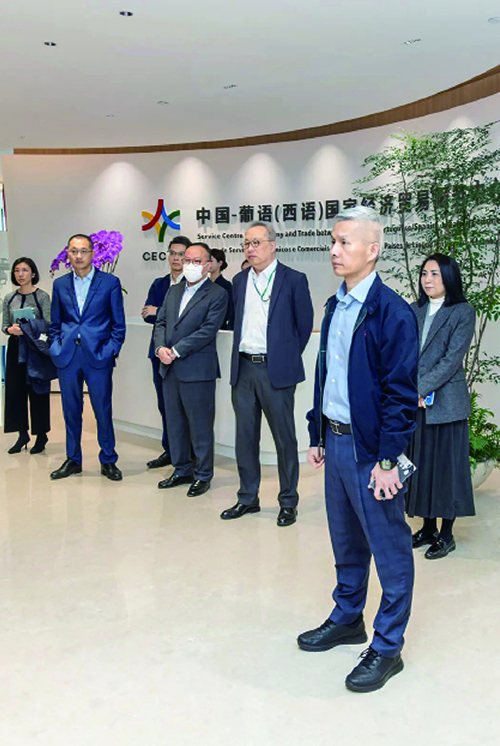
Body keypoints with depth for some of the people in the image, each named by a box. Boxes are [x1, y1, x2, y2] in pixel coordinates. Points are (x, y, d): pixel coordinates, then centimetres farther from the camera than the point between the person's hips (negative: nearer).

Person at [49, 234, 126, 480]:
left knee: (103, 410, 2)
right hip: (67, 358, 3)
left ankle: (108, 461, 17)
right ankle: (72, 460, 24)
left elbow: (118, 324, 3)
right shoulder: (60, 284, 10)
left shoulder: (110, 282, 1)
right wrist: (56, 349, 4)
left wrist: (111, 351, -6)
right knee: (71, 411, 10)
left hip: (98, 357, -3)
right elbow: (55, 323, 16)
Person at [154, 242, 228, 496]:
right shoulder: (173, 291, 16)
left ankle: (202, 475, 16)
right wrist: (161, 348, -7)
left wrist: (176, 351, -17)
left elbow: (208, 330, -15)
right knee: (175, 423, 14)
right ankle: (182, 470, 28)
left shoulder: (217, 294, -6)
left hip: (197, 369, -7)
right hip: (170, 369, 7)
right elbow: (161, 322, 13)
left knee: (200, 425, 2)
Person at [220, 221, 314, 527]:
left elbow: (305, 324, 1)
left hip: (276, 371, -5)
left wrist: (288, 357, 5)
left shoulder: (294, 279, -4)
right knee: (245, 436, 11)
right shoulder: (240, 281, 12)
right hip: (243, 369, 5)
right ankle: (248, 498, 24)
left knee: (284, 438, 2)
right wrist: (241, 354, 12)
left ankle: (288, 502, 15)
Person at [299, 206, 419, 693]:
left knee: (389, 551, 6)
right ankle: (347, 620, 39)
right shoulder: (335, 307, 10)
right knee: (346, 542, 21)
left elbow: (400, 393, -16)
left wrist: (388, 460, -17)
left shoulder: (392, 313, -14)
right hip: (335, 442, 8)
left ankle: (387, 647, 20)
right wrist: (317, 435, 15)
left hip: (370, 450, -8)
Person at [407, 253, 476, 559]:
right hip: (415, 403, 5)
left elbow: (452, 359, -12)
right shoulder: (415, 311, 12)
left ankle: (447, 534, 13)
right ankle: (428, 527, 24)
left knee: (446, 463, 2)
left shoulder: (463, 312, -4)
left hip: (445, 401, -5)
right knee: (422, 463, 10)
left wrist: (420, 388, -17)